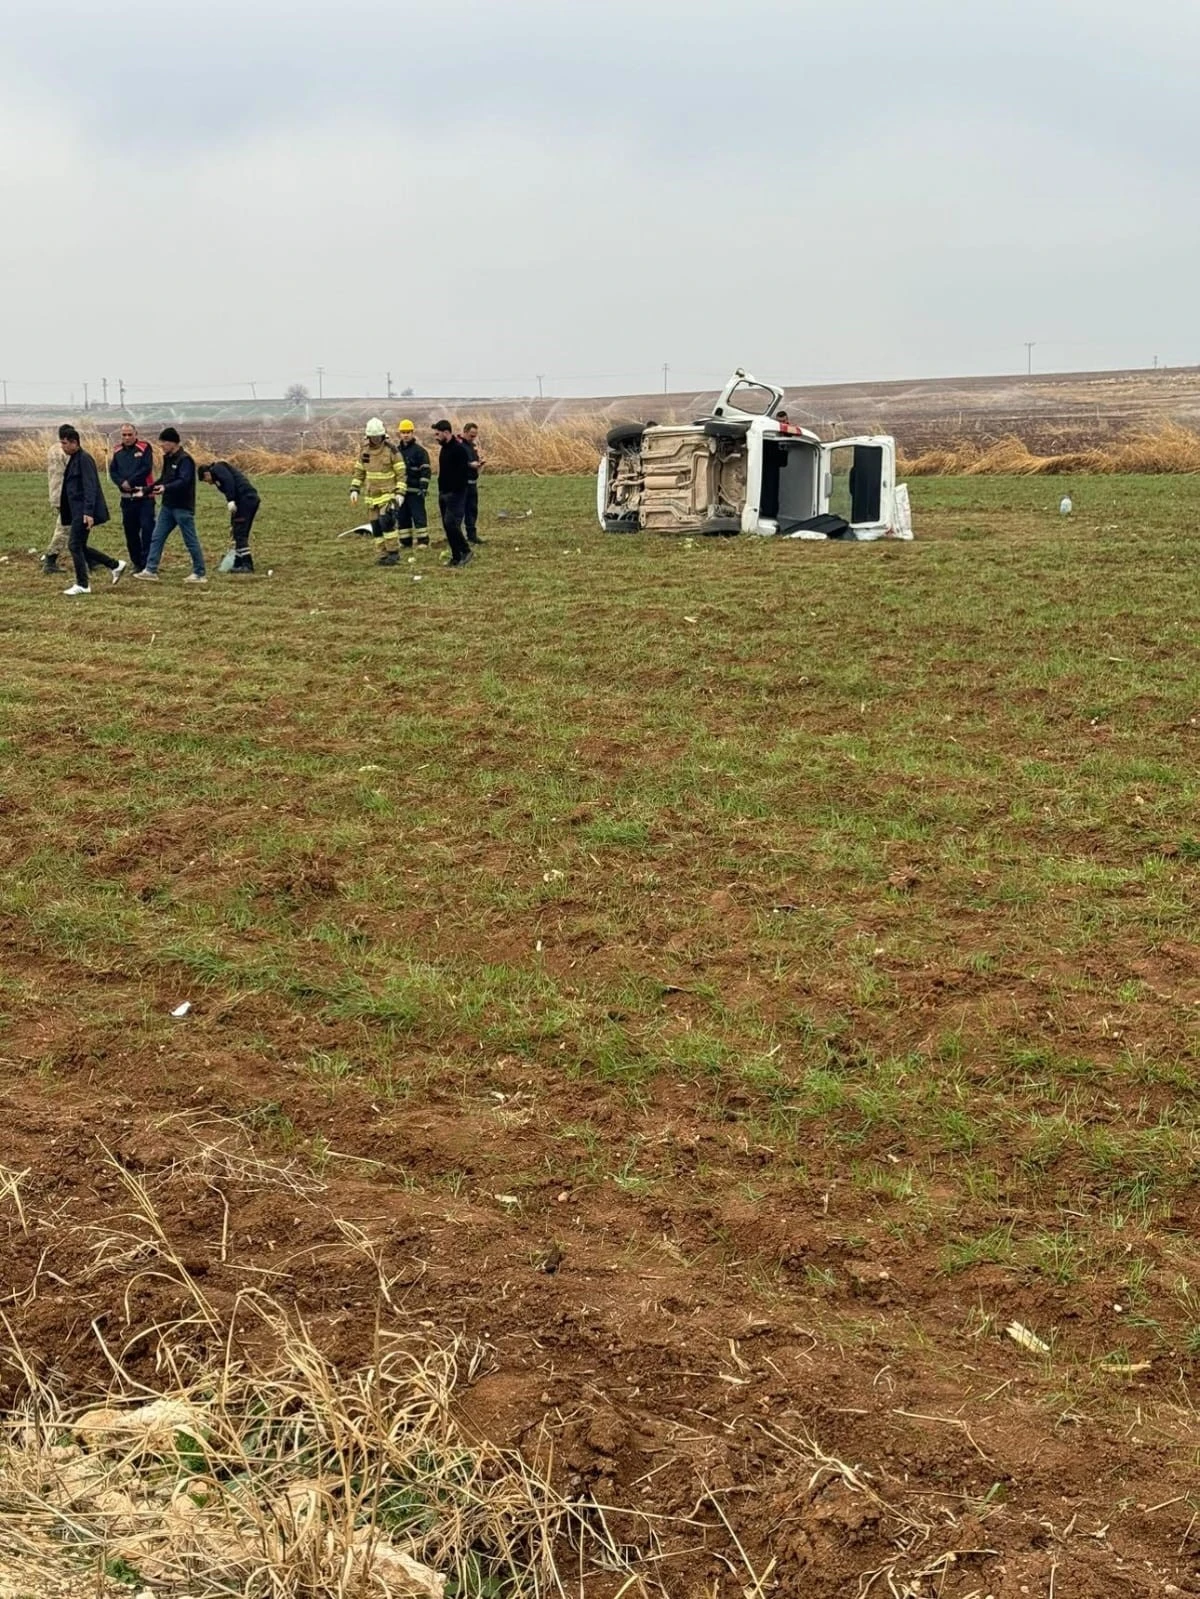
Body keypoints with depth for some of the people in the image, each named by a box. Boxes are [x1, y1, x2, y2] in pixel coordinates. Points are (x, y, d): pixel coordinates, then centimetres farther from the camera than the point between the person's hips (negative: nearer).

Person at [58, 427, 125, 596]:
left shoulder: (84, 459, -15)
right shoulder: (73, 459, 15)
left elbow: (90, 487, -21)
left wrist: (88, 512, -26)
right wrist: (62, 506, 23)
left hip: (84, 512, -10)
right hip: (78, 511, 10)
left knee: (75, 545, -7)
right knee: (79, 546, 11)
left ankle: (82, 585, 2)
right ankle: (116, 565, 19)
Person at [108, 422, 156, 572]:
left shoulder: (144, 448, -3)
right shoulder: (118, 452, 11)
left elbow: (147, 468, -13)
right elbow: (113, 471, 6)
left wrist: (130, 482, -14)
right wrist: (121, 483, -13)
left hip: (144, 496, -5)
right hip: (127, 498, 5)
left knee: (147, 529, -11)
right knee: (130, 531, 9)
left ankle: (147, 562, -7)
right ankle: (136, 562, 19)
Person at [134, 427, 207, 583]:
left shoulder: (184, 459, -14)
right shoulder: (168, 458, 13)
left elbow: (183, 481, -24)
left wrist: (166, 488, -37)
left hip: (183, 507, -9)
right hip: (168, 506, 9)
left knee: (191, 540, -2)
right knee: (157, 538, 6)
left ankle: (200, 573, 6)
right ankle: (151, 570, 9)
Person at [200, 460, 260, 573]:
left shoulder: (217, 468, 6)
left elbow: (229, 480, -15)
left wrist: (231, 500, -20)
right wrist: (232, 524, 32)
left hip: (245, 499, -10)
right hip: (253, 499, 10)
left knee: (240, 534, -7)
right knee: (241, 534, 14)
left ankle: (247, 565, -8)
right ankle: (239, 564, 18)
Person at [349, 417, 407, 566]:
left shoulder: (391, 451, -10)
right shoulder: (365, 451, 6)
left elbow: (401, 473, -9)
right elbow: (359, 471, 15)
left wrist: (400, 492, -16)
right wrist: (354, 489, 6)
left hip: (388, 493, -6)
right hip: (371, 495, 6)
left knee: (386, 522, -20)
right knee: (376, 526, 5)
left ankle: (394, 553, -11)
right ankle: (385, 554, 12)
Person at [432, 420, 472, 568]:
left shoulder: (459, 449, -15)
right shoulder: (445, 448, 14)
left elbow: (465, 472, -19)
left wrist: (458, 489, -20)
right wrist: (441, 490, 16)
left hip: (455, 493, -9)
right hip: (443, 493, 9)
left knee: (451, 523, -15)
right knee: (447, 525, 8)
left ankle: (466, 551, -3)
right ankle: (456, 556, 12)